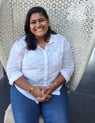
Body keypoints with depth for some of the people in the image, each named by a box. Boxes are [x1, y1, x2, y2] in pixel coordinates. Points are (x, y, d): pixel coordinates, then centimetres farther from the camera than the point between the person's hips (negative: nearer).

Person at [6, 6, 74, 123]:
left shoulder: (61, 41, 0)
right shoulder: (21, 43, -4)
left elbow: (68, 68, 2)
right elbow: (12, 70, -4)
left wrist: (52, 87, -12)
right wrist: (32, 89, -16)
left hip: (55, 89, 1)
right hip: (24, 90, -1)